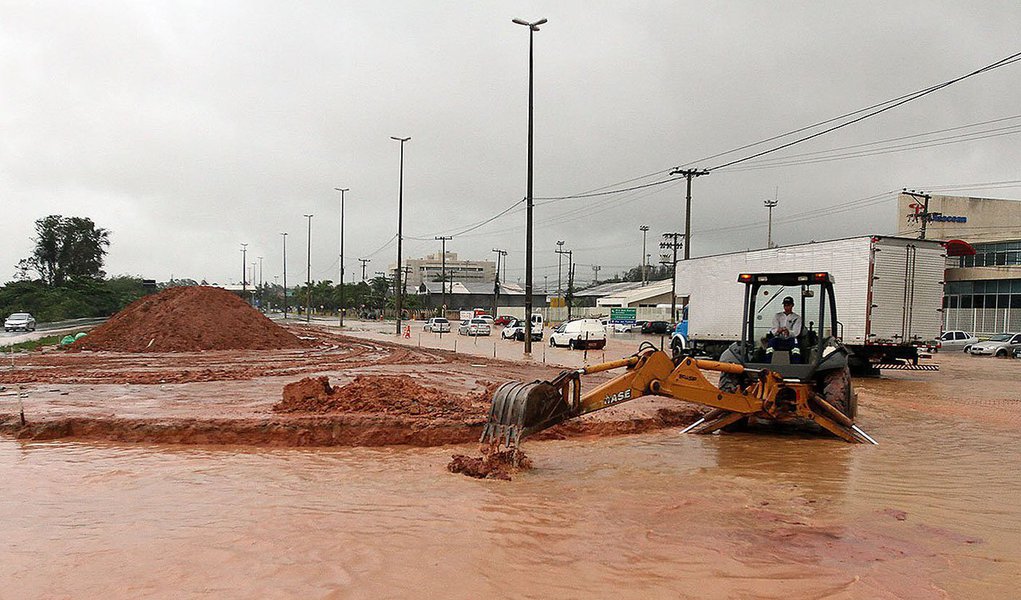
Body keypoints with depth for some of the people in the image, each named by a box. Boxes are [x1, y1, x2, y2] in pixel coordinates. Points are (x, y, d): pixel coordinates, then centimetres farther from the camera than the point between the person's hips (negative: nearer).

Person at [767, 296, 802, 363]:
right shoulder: (777, 316, 15)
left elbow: (796, 332, -4)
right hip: (779, 339, 1)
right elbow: (773, 330, 3)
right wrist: (777, 331, -24)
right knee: (772, 340, -32)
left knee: (794, 340, -35)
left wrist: (788, 332, -29)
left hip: (789, 340, -1)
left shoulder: (797, 317, 10)